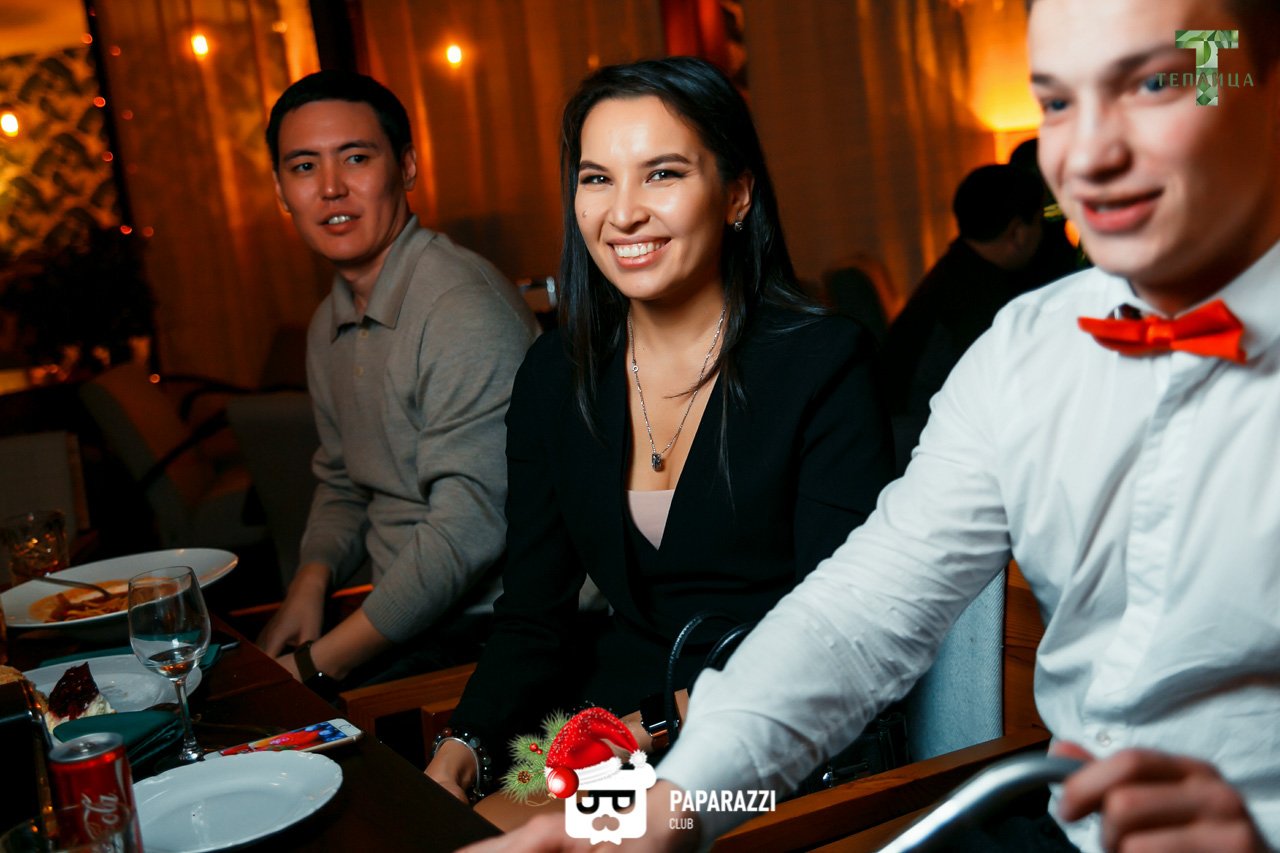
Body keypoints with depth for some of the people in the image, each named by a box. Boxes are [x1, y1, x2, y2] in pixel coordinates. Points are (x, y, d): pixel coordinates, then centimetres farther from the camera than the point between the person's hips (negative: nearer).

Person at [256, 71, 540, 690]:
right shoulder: (330, 326, 10)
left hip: (483, 623, -8)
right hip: (400, 608, 8)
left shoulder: (465, 309, -19)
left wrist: (316, 665, -20)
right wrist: (310, 584, 1)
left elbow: (469, 529, -23)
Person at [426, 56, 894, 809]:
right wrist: (463, 745, -12)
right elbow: (533, 619, 6)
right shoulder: (553, 377, 4)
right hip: (612, 718, 5)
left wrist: (673, 748, -24)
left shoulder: (825, 361, -9)